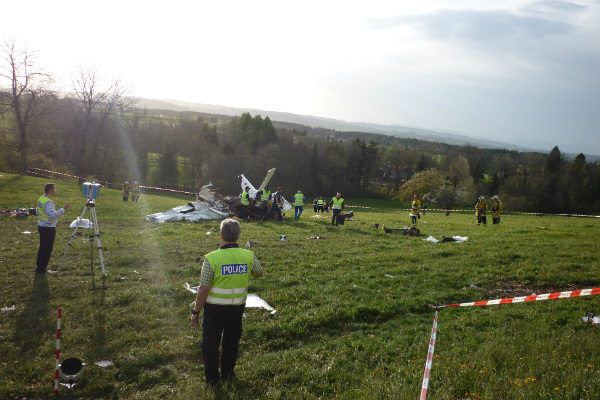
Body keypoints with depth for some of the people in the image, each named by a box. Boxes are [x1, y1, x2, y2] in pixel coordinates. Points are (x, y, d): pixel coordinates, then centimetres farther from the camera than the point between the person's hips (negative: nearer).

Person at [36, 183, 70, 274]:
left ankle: (39, 266, 27)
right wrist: (63, 209, -29)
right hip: (48, 228, -10)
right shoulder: (48, 202, -23)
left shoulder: (41, 199, 7)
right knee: (47, 249, 0)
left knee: (42, 247, 19)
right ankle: (41, 269, 5)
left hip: (41, 226, 10)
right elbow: (52, 215, -34)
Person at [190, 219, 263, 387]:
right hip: (237, 308, 3)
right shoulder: (249, 256, -12)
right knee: (231, 342, 23)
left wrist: (196, 312, -6)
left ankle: (212, 378, 28)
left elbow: (203, 289, -18)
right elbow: (259, 272, 9)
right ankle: (227, 373, 40)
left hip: (214, 309, -3)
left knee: (211, 343, 16)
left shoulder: (212, 258, -22)